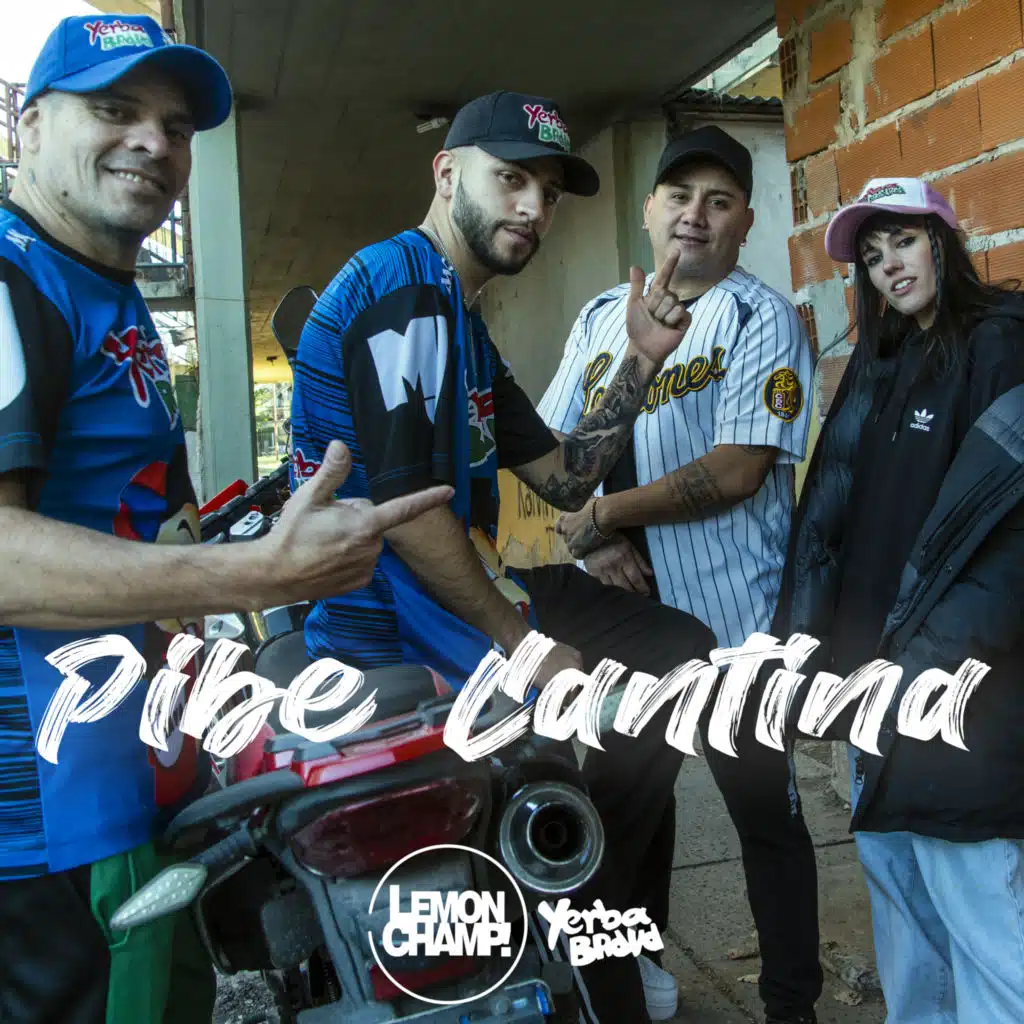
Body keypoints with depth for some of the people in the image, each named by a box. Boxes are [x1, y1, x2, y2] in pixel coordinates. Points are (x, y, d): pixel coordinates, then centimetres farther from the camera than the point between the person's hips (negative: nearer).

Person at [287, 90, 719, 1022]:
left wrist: (642, 360, 2)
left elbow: (564, 478, 14)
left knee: (676, 643, 12)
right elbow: (406, 505, -22)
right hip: (393, 646, -10)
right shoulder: (402, 282, -14)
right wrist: (526, 647, -14)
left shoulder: (462, 321, 18)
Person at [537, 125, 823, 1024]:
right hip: (625, 610, 6)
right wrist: (594, 539, -9)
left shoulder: (762, 318, -7)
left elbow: (736, 471, -18)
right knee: (621, 790, 19)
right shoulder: (599, 319, 10)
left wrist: (603, 512, -13)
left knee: (766, 812, 8)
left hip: (733, 617, -5)